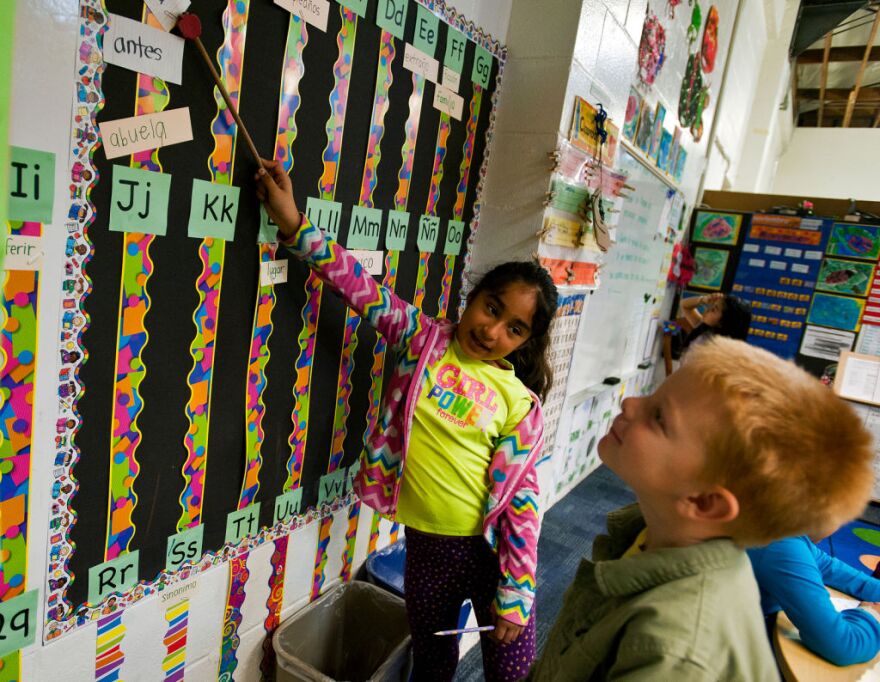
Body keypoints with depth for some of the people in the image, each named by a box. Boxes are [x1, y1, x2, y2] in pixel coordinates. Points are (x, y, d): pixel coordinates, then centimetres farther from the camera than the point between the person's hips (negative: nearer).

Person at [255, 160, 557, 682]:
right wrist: (294, 225, -20)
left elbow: (520, 499, -11)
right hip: (428, 544, 2)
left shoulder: (518, 403, -12)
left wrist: (514, 596, -9)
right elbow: (362, 288, -11)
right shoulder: (423, 340, -5)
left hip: (493, 546, -2)